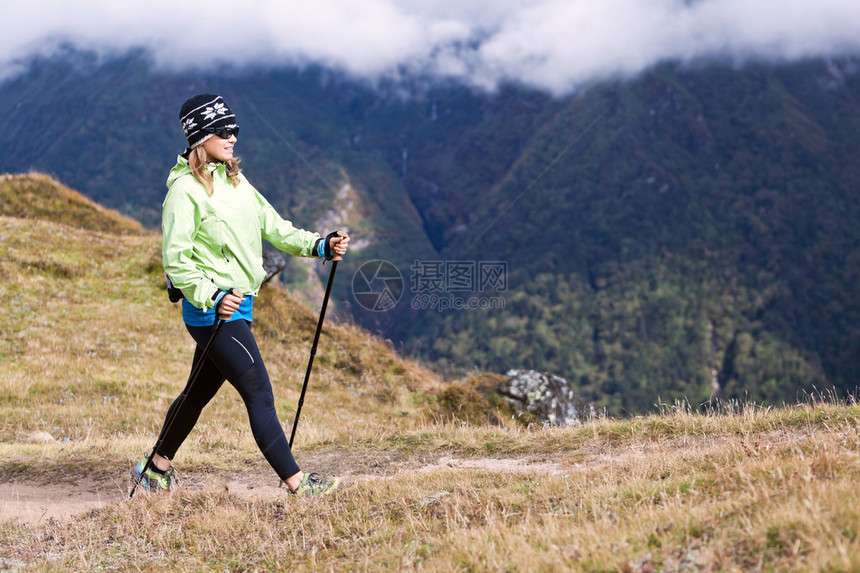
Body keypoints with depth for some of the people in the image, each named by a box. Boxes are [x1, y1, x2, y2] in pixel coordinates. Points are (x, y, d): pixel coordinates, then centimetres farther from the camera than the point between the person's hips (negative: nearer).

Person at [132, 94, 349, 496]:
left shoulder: (235, 180, 13)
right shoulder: (185, 189, -12)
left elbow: (273, 227, 12)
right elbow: (175, 259, -15)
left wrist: (320, 246, 0)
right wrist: (211, 297, -26)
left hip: (237, 305, 9)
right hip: (212, 311, -9)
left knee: (200, 392, 19)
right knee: (259, 395, -8)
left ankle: (156, 468, 34)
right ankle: (297, 484, -3)